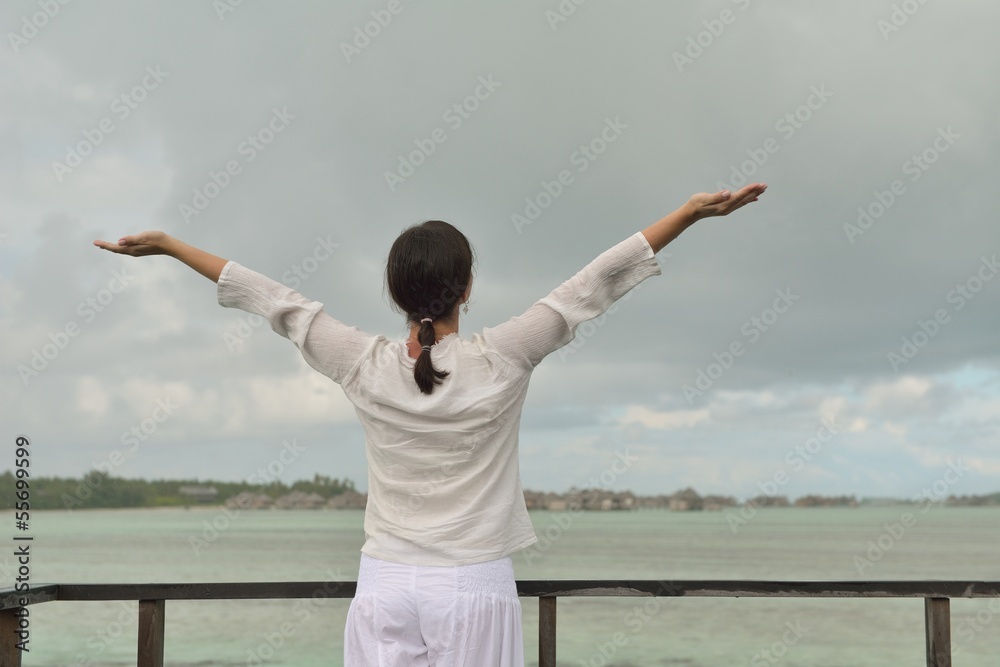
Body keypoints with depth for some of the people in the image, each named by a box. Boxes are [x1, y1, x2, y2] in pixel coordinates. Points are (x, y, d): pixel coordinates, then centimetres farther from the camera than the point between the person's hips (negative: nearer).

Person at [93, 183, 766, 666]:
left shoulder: (366, 367, -4)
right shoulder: (502, 362, -9)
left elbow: (271, 299, 4)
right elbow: (595, 284, -7)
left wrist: (166, 244, 14)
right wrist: (691, 212, -2)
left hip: (386, 585, 2)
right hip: (475, 587, -2)